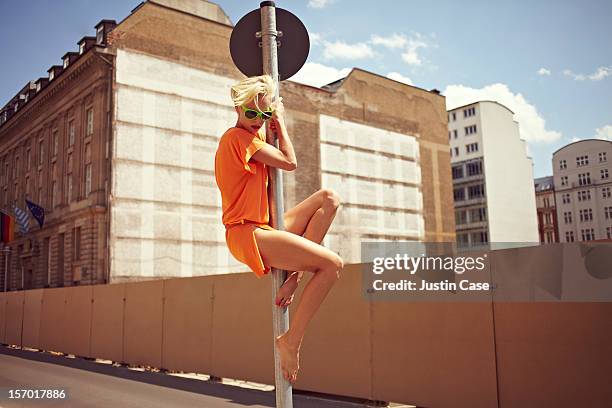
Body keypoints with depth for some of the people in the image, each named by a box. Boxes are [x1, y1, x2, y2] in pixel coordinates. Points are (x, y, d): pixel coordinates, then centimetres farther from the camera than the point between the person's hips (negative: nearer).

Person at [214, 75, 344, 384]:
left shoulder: (249, 138, 19)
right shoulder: (239, 137, -11)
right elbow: (290, 162, -10)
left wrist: (274, 124, 15)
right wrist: (280, 123, 4)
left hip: (260, 228, 10)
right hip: (248, 234, -10)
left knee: (329, 198, 5)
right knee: (333, 264, -17)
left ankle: (295, 274, -5)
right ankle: (291, 339, -12)